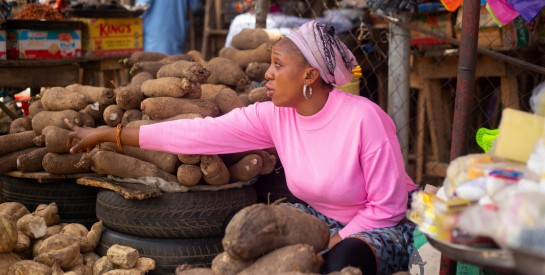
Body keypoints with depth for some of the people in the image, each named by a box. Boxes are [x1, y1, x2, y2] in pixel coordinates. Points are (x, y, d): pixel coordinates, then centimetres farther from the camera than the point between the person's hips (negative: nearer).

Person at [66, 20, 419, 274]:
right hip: (323, 218, 5)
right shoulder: (274, 116, -11)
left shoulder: (364, 118, -27)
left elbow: (387, 206, -20)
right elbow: (198, 132, -12)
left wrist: (330, 245, -21)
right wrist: (107, 134, -12)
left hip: (390, 225, -5)